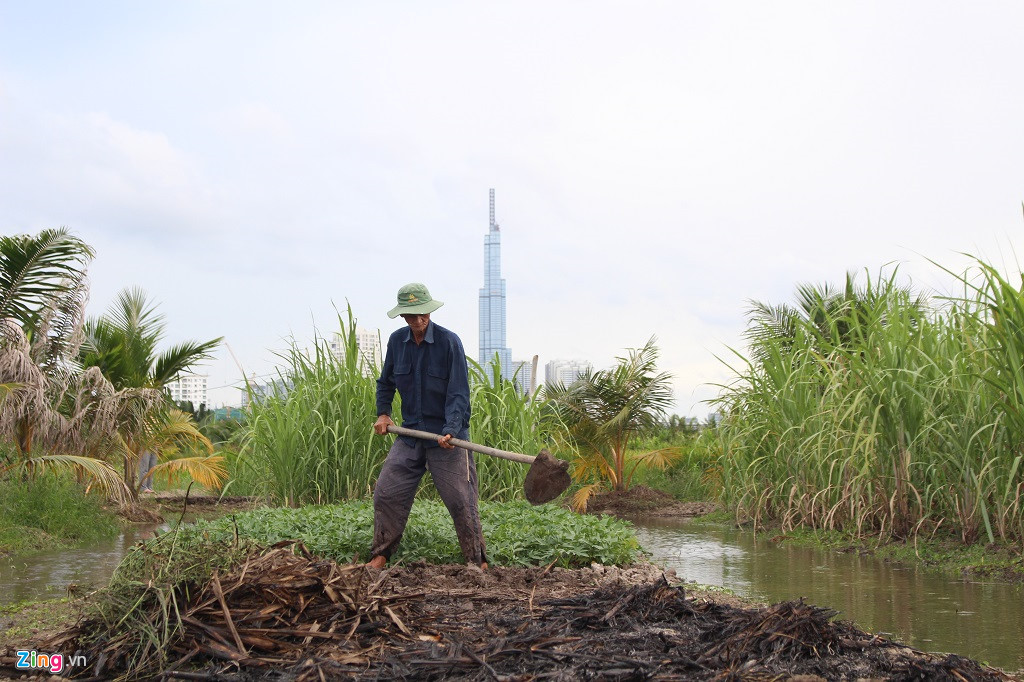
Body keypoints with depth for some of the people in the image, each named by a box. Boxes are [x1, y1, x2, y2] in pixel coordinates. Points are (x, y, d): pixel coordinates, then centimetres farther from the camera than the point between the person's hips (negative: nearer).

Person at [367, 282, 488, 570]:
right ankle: (380, 556, 18)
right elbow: (385, 382, 21)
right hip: (410, 435, 5)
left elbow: (458, 393, -14)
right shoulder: (396, 341, 4)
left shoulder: (449, 341, -11)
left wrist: (451, 431, -26)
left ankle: (478, 561, 9)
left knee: (461, 501, -2)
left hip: (447, 438, -5)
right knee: (386, 494, 4)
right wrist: (383, 412, 6)